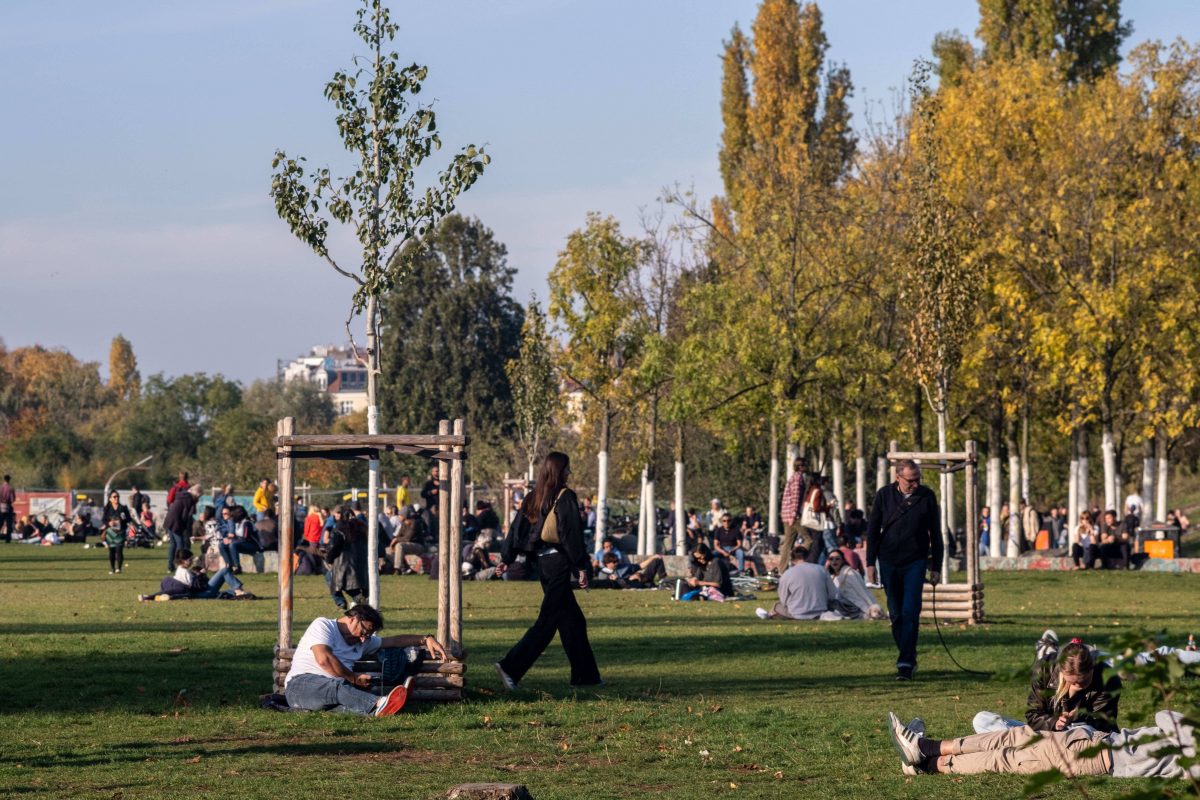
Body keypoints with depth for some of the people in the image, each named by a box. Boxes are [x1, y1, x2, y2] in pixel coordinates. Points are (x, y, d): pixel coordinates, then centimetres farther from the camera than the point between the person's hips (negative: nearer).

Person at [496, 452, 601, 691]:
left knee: (573, 620, 13)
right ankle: (511, 666, -14)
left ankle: (585, 675, 16)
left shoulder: (535, 498, 11)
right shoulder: (565, 497, -11)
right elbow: (571, 534, -15)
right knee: (548, 621, -7)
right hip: (558, 562, -8)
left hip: (542, 562, 8)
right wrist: (581, 567, -12)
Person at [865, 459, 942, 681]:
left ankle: (906, 663, -13)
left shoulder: (927, 497, -1)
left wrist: (936, 566, 6)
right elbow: (872, 529, 5)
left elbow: (935, 533, 6)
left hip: (915, 563, -2)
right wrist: (870, 563, 0)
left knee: (910, 613, -12)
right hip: (889, 563, 2)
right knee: (896, 614, 8)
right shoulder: (884, 496, 0)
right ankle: (908, 658, 21)